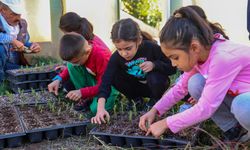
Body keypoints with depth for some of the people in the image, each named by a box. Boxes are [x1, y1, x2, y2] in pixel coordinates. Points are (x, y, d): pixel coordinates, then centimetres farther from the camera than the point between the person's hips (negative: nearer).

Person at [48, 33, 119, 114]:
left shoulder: (101, 57, -34)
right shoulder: (79, 54, -14)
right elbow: (71, 67, 7)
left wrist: (82, 92, -40)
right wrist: (59, 79, -11)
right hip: (94, 81, 7)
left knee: (96, 108, -34)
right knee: (70, 66, -16)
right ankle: (86, 99, -6)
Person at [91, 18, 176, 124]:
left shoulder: (151, 48, -27)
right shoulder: (116, 58, -22)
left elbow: (172, 68, -17)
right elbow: (106, 81, -32)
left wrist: (154, 65, -36)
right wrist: (100, 108, -46)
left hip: (155, 84, -2)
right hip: (137, 87, 3)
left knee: (154, 78, -36)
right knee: (114, 77, -22)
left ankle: (156, 100, -2)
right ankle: (136, 99, 2)